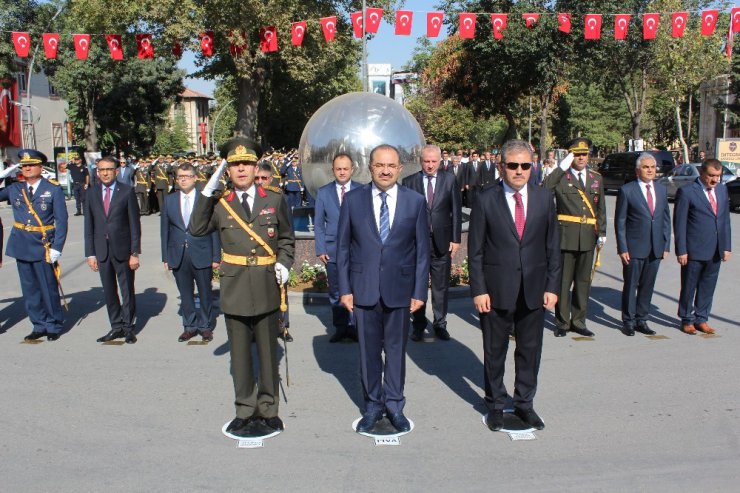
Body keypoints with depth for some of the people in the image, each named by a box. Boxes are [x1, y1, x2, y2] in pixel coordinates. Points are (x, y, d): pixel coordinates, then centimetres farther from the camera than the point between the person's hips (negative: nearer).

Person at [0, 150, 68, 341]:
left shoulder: (54, 189, -4)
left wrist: (56, 247, -13)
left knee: (49, 288, 3)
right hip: (22, 246, 4)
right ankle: (39, 325, 23)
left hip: (44, 247, -4)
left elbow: (61, 220, -7)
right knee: (30, 290, 11)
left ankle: (54, 326, 17)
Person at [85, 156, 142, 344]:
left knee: (127, 291, 6)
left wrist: (135, 253, -9)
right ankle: (116, 327, 21)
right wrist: (90, 253, 3)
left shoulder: (127, 191, -4)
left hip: (123, 250, -3)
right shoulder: (92, 194, 6)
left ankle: (128, 327, 18)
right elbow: (89, 226, 8)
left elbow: (135, 224, -5)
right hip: (102, 251, 3)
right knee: (109, 292, 9)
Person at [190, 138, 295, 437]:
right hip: (235, 289, 0)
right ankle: (245, 410, 24)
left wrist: (283, 264, -6)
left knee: (268, 352, 10)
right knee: (239, 353, 9)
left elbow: (287, 239, 11)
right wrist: (207, 191, -14)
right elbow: (196, 229, -12)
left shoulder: (274, 201, 4)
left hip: (266, 288, 0)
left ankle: (268, 409, 25)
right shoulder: (220, 204, 3)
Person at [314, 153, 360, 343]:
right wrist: (320, 249, -2)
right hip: (332, 250, 1)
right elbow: (318, 223, 6)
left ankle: (353, 326, 10)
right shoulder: (323, 192, 6)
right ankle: (340, 327, 18)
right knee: (336, 292, 7)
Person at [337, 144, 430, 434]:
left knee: (396, 349, 11)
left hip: (399, 288, 0)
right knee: (369, 350, 10)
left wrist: (420, 291, -3)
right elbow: (343, 247, 2)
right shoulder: (353, 200, -1)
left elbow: (422, 250, 1)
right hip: (363, 288, 0)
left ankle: (394, 404, 27)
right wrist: (344, 288, -2)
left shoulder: (415, 202, -1)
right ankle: (373, 404, 26)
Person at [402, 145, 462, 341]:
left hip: (442, 242, 1)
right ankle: (418, 326, 22)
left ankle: (440, 324, 21)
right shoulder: (409, 182, 0)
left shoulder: (449, 180, 3)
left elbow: (456, 211, 4)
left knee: (441, 287, 8)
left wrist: (455, 239, -1)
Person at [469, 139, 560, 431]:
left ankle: (524, 403, 30)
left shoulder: (544, 199, 3)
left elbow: (552, 246, 6)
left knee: (530, 350, 12)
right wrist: (478, 290, -9)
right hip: (497, 290, -2)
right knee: (494, 351, 10)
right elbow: (475, 250, -4)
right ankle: (495, 404, 28)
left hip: (534, 291, 3)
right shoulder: (486, 200, -5)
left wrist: (552, 286, 1)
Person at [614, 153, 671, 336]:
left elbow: (666, 219, 13)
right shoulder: (627, 190, -5)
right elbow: (620, 221, -5)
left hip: (655, 249, 4)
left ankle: (641, 320, 22)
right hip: (634, 248, -4)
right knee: (630, 286, 4)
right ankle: (628, 321, 15)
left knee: (647, 286, 10)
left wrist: (666, 245, 7)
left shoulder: (662, 190, 10)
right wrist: (622, 248, -10)